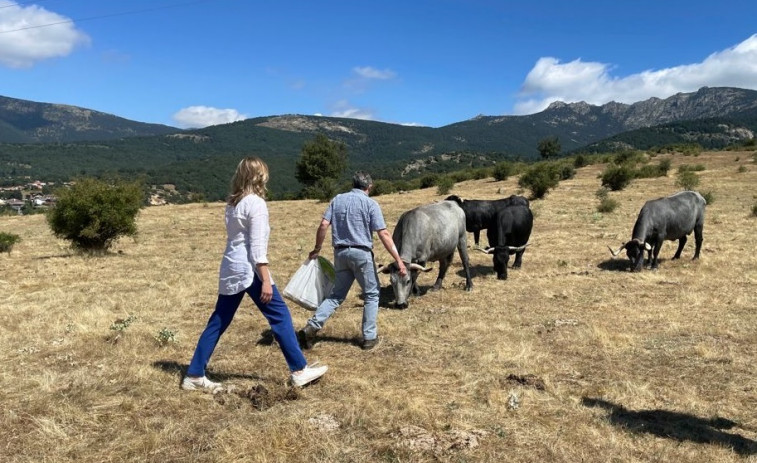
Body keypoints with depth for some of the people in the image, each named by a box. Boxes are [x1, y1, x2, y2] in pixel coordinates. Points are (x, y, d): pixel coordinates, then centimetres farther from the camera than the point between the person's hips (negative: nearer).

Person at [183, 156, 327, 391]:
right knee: (280, 316, 0)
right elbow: (257, 246, -16)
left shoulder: (232, 203, 13)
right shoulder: (256, 203, -11)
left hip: (230, 267, 8)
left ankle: (194, 375, 17)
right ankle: (300, 370, 5)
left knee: (218, 322, 12)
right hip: (248, 269, -8)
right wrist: (266, 280, -17)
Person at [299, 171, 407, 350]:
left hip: (340, 253, 4)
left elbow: (323, 225, 1)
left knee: (337, 295, 15)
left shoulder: (337, 199, 9)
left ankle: (312, 326, 2)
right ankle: (369, 337, 13)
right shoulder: (370, 203, -3)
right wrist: (399, 260, -9)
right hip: (361, 253, -4)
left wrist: (317, 249, 12)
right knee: (371, 295, 12)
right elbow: (384, 234, -10)